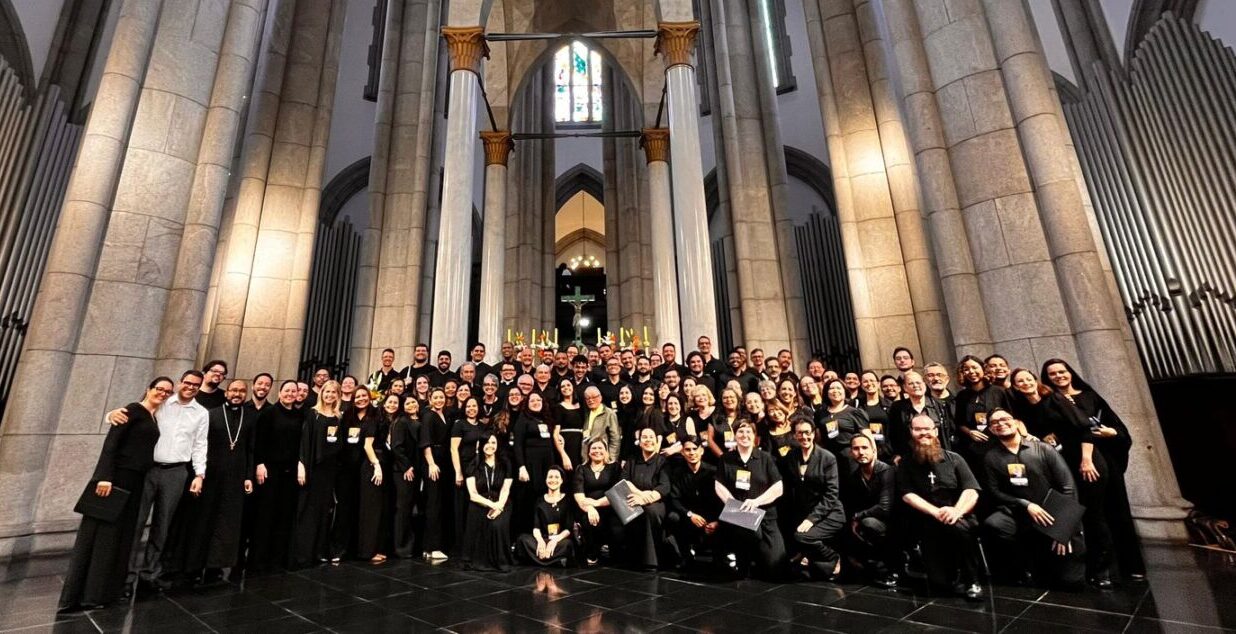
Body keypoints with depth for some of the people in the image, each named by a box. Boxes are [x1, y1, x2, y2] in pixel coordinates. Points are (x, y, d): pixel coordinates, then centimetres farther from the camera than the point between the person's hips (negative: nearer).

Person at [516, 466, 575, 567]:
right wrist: (540, 540, -19)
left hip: (561, 539, -3)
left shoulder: (567, 500, 3)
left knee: (567, 543, -36)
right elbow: (536, 527, 3)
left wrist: (556, 540, -22)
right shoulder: (540, 501, 12)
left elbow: (569, 528, -4)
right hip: (543, 539, 3)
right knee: (523, 538, -25)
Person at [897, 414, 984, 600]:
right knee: (938, 583, -12)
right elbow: (907, 495, -5)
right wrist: (936, 512, -20)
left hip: (960, 521, 0)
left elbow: (971, 490, -5)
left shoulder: (954, 459, 6)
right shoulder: (906, 465, 6)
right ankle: (955, 574, 26)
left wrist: (957, 511, -24)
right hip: (929, 526, 0)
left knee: (959, 528, -37)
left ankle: (971, 580, -12)